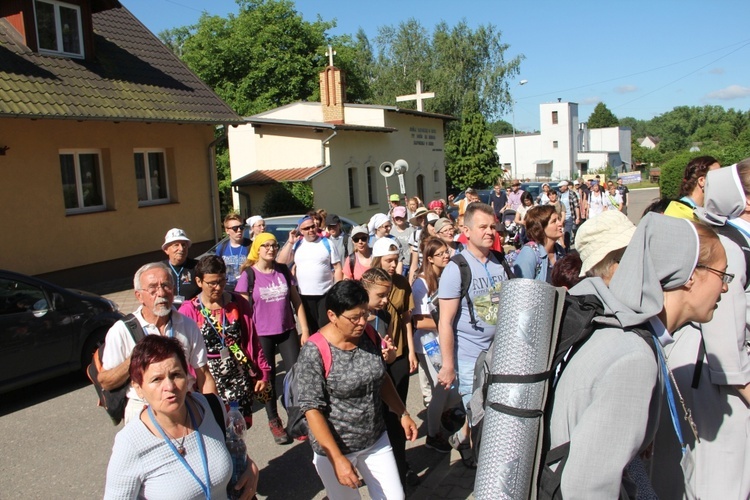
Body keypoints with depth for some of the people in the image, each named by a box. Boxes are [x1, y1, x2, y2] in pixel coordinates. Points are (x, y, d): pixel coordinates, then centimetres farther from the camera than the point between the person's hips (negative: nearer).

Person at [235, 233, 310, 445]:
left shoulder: (283, 271, 4)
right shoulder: (248, 275, -6)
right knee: (268, 379, 8)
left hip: (288, 331, 3)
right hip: (262, 335, -3)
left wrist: (305, 329, 4)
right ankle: (274, 421, 25)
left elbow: (296, 301, 7)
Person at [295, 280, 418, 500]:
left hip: (376, 440, 5)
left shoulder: (369, 336, -4)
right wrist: (338, 459, -23)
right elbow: (312, 409, -20)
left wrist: (403, 414, 10)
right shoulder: (314, 352, -21)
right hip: (335, 449, -5)